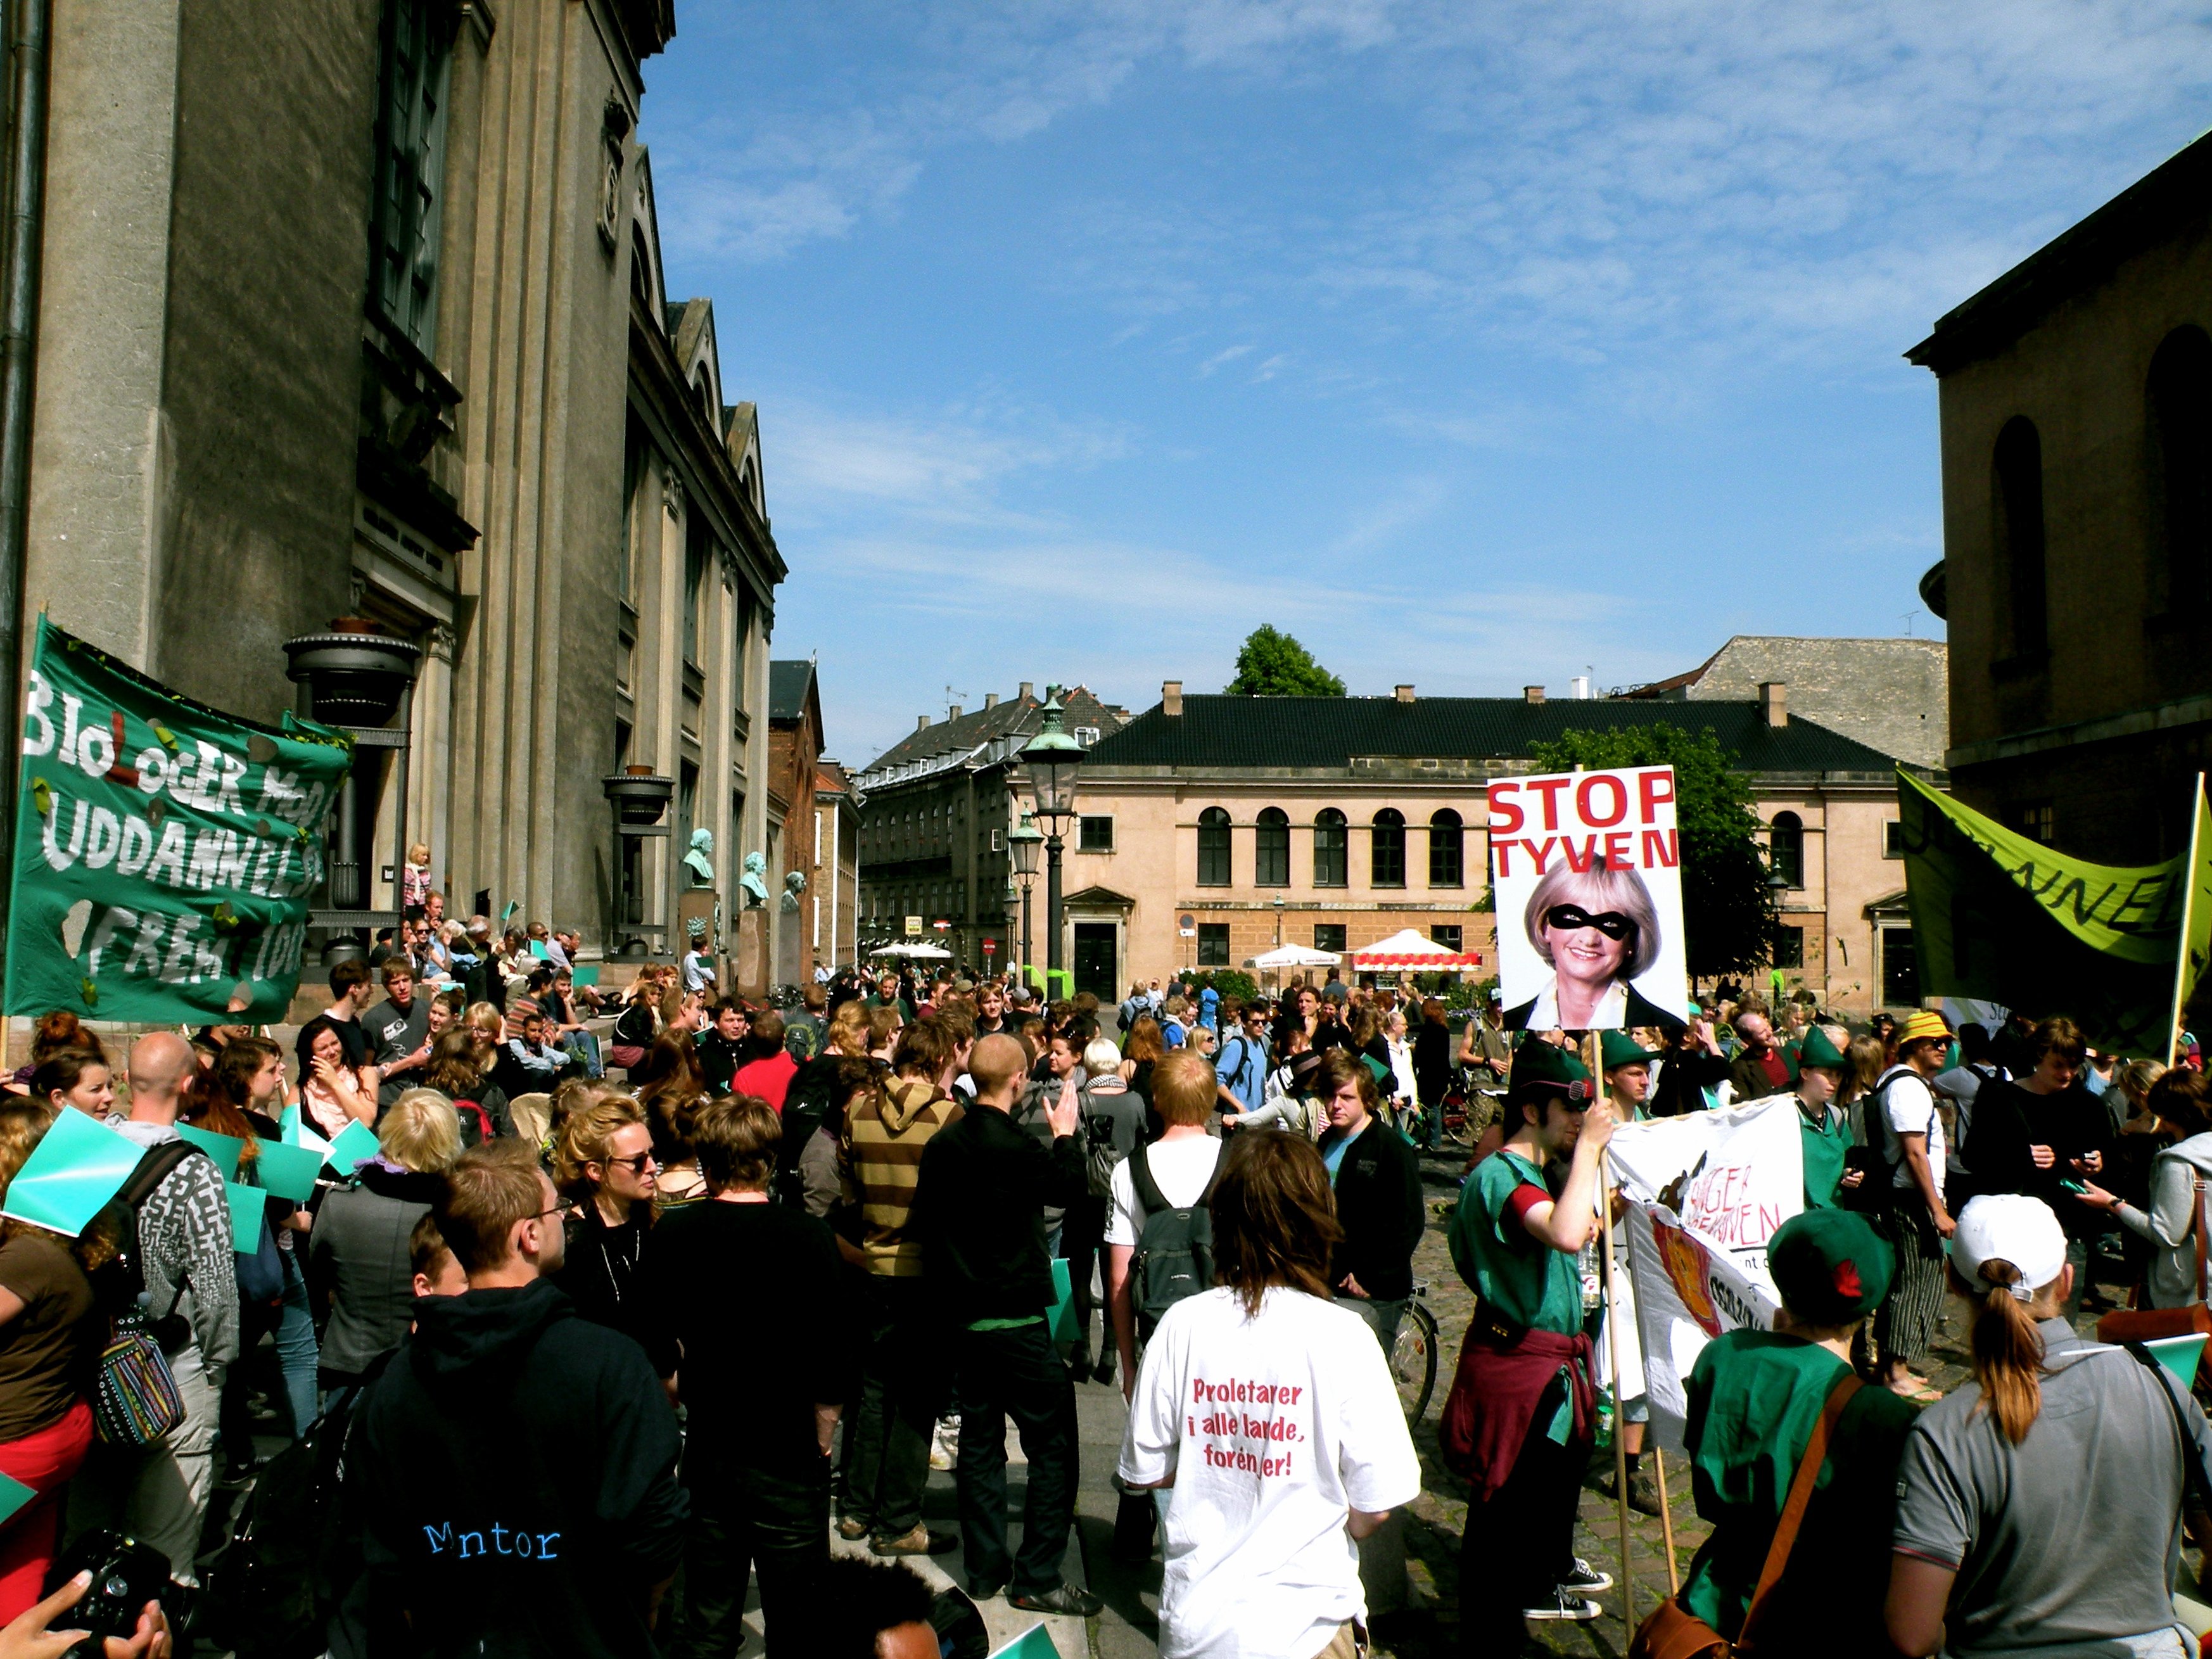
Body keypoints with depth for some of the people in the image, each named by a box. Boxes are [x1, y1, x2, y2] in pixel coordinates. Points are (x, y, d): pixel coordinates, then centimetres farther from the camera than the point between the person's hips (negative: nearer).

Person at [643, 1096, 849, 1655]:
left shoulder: (670, 1237, -6)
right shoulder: (806, 1236, -15)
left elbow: (657, 1357, 2)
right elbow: (831, 1357, -12)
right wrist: (822, 1436, 3)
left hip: (706, 1452, 3)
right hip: (790, 1457, -3)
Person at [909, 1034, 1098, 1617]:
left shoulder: (942, 1144, 2)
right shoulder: (1014, 1147, -20)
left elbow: (924, 1224, 12)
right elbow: (1070, 1188, -3)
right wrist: (1066, 1134, 10)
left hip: (961, 1314, 8)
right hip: (1014, 1319, -8)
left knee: (979, 1439, 15)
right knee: (1052, 1443, 2)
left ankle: (985, 1568, 23)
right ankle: (1038, 1577, 5)